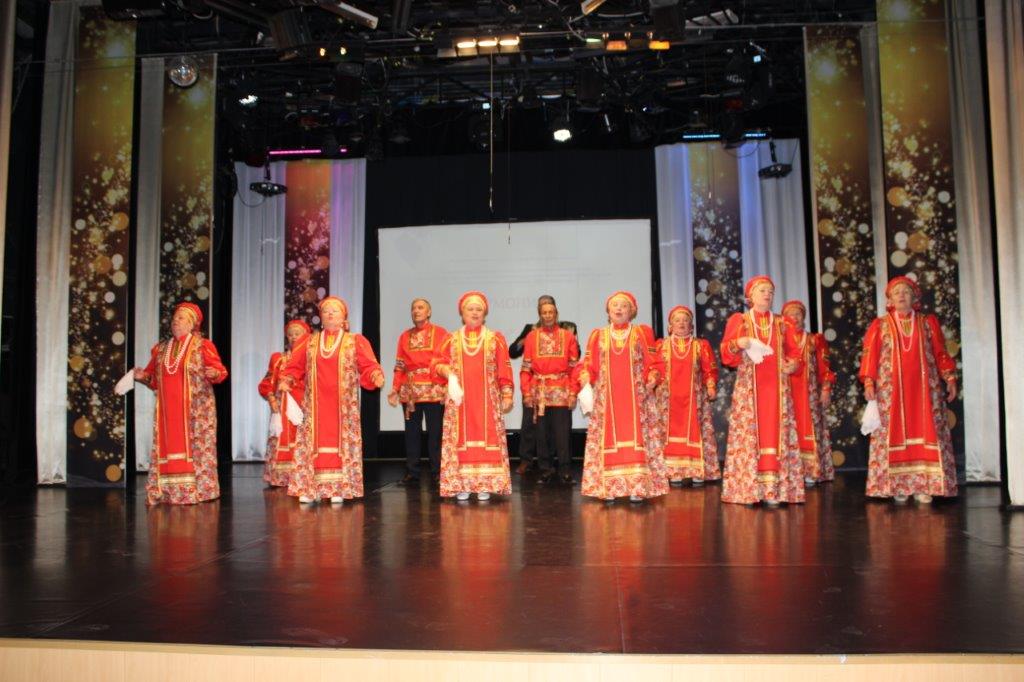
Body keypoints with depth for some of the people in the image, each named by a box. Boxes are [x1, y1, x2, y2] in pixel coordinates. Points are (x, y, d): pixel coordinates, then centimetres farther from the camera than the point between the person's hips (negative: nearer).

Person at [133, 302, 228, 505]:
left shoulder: (203, 346, -1)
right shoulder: (161, 348, 15)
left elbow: (220, 370, -7)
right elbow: (153, 377, 18)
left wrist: (213, 373, -28)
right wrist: (143, 376, -2)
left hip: (196, 409, -5)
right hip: (167, 409, 5)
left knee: (196, 446, -5)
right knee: (166, 446, 3)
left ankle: (198, 490, -1)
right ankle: (165, 492, 7)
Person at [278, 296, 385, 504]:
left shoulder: (355, 341, 5)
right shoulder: (309, 342, 14)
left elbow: (368, 366, -5)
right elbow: (295, 366, 10)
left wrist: (376, 376, -25)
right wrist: (286, 380, -8)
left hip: (343, 405, -2)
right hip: (315, 404, 2)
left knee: (340, 443, -2)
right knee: (314, 443, 0)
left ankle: (338, 489, 2)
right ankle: (309, 489, 3)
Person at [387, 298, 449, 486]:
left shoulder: (440, 333, 2)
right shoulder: (405, 336, 13)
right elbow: (400, 365, 11)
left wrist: (448, 387, -12)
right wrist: (395, 389, 3)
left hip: (434, 391, -3)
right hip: (410, 392, 3)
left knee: (435, 432, 0)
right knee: (411, 432, 7)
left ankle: (437, 473, 9)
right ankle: (412, 473, 15)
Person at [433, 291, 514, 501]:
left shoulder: (495, 339, 6)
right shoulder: (451, 339, 9)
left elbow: (504, 370, 3)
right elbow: (437, 362, 9)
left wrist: (507, 395, -4)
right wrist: (448, 373, -12)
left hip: (487, 400, -1)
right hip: (459, 400, 1)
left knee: (487, 439, -3)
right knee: (461, 439, -1)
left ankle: (485, 486, 2)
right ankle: (462, 486, 3)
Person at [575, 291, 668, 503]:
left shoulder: (643, 333, 8)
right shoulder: (598, 336, 12)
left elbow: (654, 363, 4)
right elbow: (588, 365, 8)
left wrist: (652, 378, -13)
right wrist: (584, 379, -11)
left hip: (636, 398, -1)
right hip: (606, 399, 1)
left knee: (635, 438, -5)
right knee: (608, 440, -2)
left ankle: (637, 487, -3)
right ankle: (608, 489, -1)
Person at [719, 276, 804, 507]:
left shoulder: (782, 324, 16)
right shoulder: (738, 320, 8)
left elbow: (794, 352, 17)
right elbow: (726, 354, 1)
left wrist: (792, 364, -4)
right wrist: (737, 344, -19)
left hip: (776, 387, 3)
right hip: (748, 387, -2)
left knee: (775, 433, -4)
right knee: (748, 432, -7)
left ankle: (773, 489, -5)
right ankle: (749, 489, -6)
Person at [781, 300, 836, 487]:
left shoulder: (815, 341, 10)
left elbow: (824, 368, 5)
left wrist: (826, 389, -2)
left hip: (809, 394, 0)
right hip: (787, 393, 0)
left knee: (809, 429, -4)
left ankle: (810, 472, -3)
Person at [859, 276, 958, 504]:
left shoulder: (928, 323, 13)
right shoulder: (879, 326, 8)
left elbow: (941, 353, 11)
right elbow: (870, 355, 1)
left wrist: (950, 378, 0)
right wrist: (868, 381, -11)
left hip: (924, 389, 2)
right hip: (890, 390, -1)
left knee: (924, 433, -2)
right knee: (895, 434, -4)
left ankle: (924, 486, 1)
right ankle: (898, 486, -2)